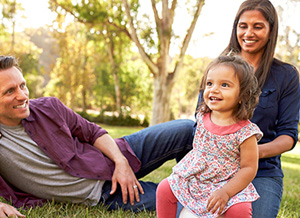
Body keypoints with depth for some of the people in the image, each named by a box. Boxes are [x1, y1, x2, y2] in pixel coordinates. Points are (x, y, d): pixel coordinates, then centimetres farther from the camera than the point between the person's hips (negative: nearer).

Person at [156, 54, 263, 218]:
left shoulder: (245, 132, -21)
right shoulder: (202, 117, -4)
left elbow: (249, 168, -19)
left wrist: (225, 192, -26)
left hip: (229, 184, -5)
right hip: (193, 177, 5)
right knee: (164, 189, -1)